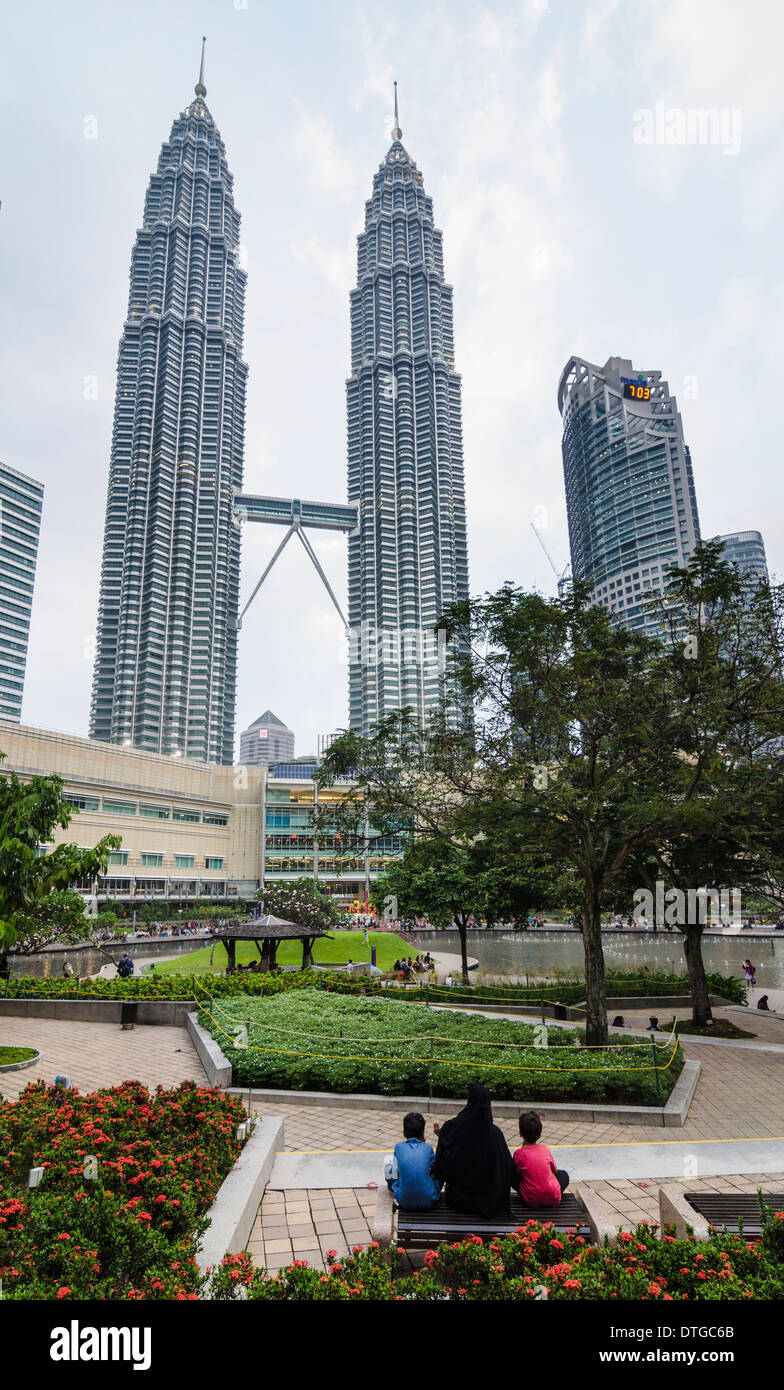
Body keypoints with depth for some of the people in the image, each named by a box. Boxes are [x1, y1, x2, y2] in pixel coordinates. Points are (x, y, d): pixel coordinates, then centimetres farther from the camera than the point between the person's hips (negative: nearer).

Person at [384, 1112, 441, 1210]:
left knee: (388, 1167, 20)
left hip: (404, 1202, 0)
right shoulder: (428, 1147, -1)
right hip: (429, 1202, 0)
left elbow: (396, 1171, 11)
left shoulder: (399, 1147, -1)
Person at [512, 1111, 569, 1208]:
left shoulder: (518, 1153, -9)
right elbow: (554, 1170, 12)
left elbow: (516, 1173, 6)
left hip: (530, 1201, -2)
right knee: (563, 1174, 28)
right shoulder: (545, 1149, -2)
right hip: (553, 1200, 2)